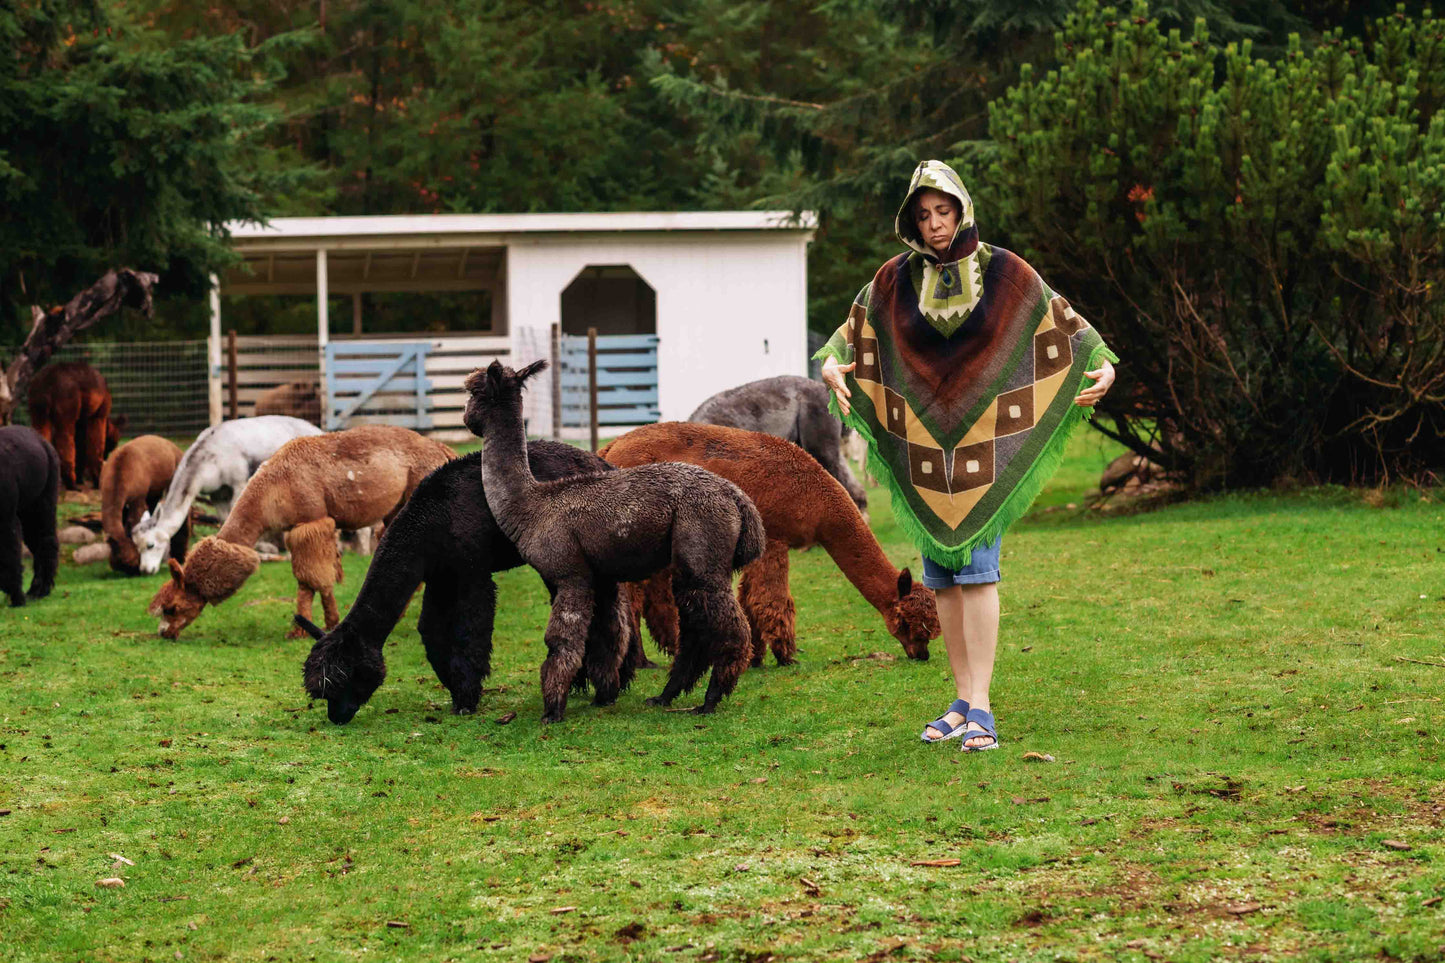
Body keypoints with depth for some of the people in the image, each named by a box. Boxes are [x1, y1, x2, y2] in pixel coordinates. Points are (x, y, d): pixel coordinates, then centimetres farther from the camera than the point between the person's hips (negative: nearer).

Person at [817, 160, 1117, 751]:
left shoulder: (1004, 273, -2)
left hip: (985, 441, -3)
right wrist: (832, 366, -5)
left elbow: (1064, 323, 6)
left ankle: (980, 709, -14)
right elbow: (853, 333, 15)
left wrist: (1104, 367, -8)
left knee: (976, 569, -12)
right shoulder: (895, 280, 4)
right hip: (923, 443, 3)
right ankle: (962, 702, 13)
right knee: (941, 576, 5)